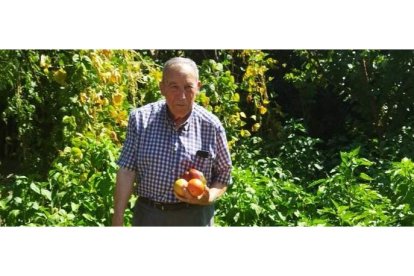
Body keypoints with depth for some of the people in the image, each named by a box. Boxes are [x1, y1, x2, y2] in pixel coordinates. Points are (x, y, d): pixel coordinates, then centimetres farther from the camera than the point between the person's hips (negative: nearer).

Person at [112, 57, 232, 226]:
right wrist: (117, 222, -10)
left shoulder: (212, 126, -7)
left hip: (194, 217, 0)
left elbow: (223, 176, 3)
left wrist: (208, 197, -17)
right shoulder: (141, 119, -6)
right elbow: (126, 171, -7)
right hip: (147, 214, 1)